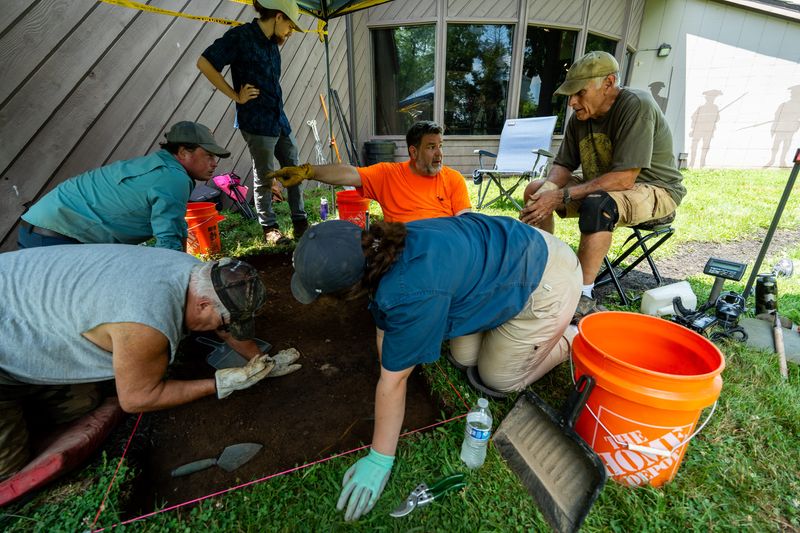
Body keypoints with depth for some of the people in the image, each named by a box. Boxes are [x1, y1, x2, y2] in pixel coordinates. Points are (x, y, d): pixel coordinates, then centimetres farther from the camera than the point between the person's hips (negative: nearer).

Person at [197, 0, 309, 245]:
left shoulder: (272, 43, 15)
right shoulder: (241, 36, -8)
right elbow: (204, 63, -11)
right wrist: (236, 96, -9)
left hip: (279, 119, 8)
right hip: (257, 122, -8)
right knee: (264, 177, 0)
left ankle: (300, 224, 17)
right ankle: (270, 229, 13)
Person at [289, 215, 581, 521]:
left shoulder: (412, 294, -39)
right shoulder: (378, 246, -13)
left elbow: (394, 380, -28)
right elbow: (386, 322, 2)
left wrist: (379, 460, -14)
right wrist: (387, 352, 15)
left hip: (545, 285, -7)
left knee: (500, 379, 6)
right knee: (465, 357, 11)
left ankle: (572, 340, 22)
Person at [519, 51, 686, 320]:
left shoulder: (636, 105, -23)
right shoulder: (580, 117, -2)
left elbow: (623, 179, -31)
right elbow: (563, 165, -1)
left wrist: (562, 196, -33)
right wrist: (547, 190, -24)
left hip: (654, 190, -7)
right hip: (601, 188, 8)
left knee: (597, 204, -40)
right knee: (534, 189, 0)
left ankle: (584, 298, -32)